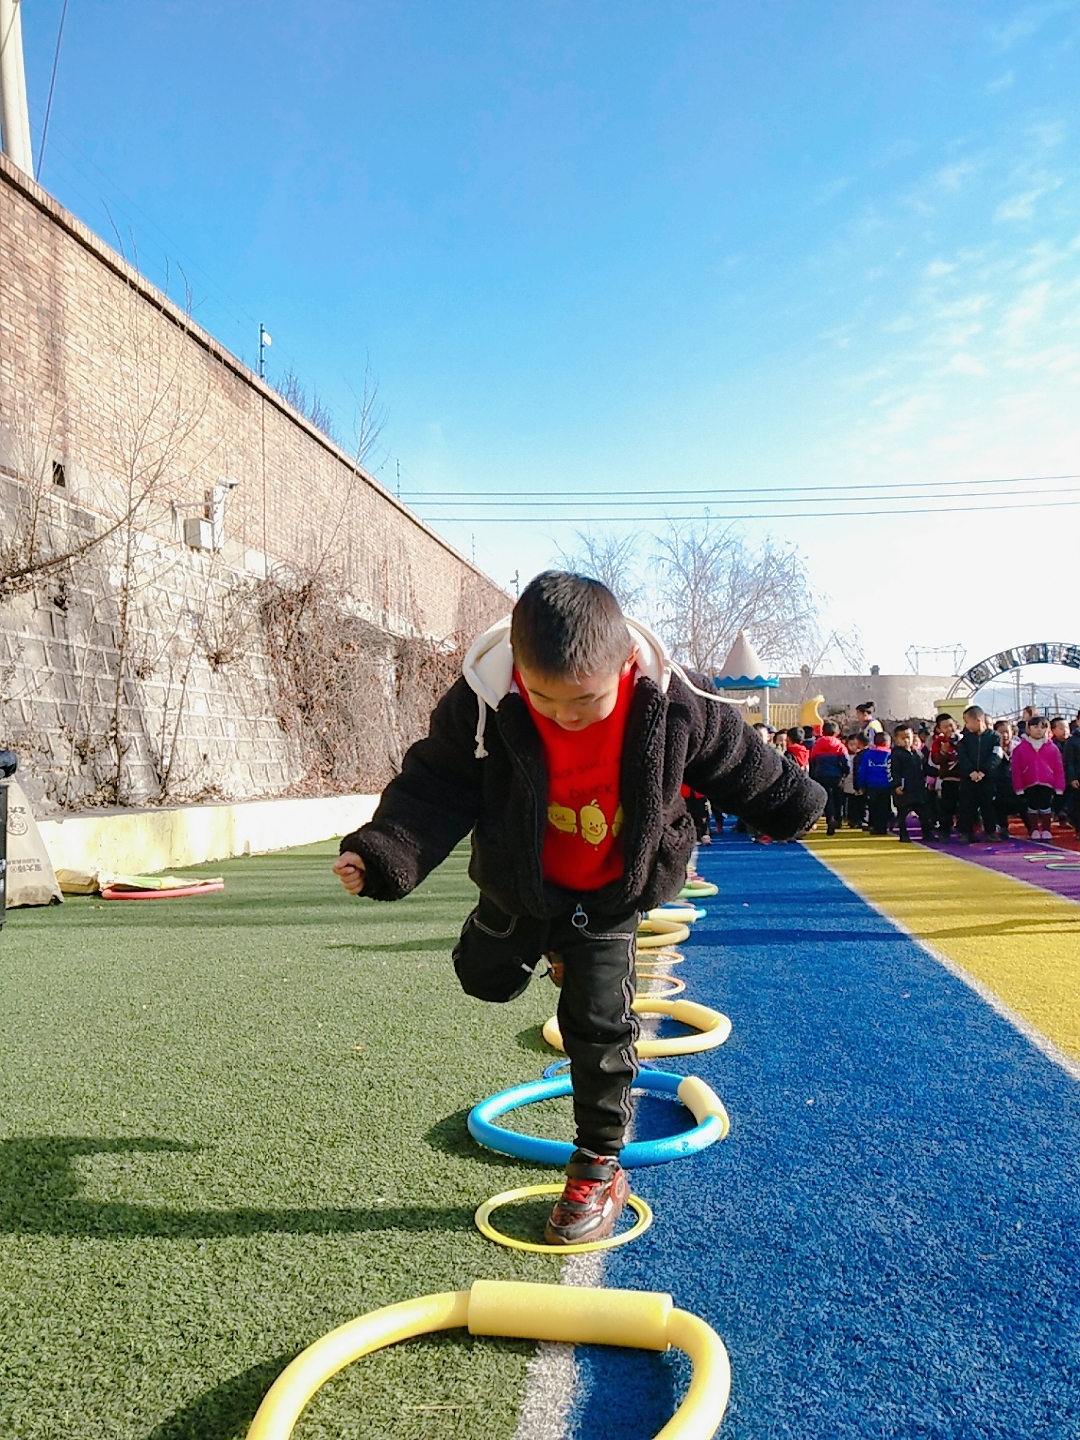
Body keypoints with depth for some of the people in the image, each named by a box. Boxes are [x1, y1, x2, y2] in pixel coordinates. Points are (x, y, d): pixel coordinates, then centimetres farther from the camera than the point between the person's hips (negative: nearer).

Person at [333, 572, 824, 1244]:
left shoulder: (674, 703, -29)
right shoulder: (481, 701, -31)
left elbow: (738, 760, -9)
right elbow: (437, 787, -20)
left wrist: (793, 805, 8)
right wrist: (381, 854, -36)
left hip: (614, 888, -2)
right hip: (519, 880, 2)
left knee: (598, 1023, -1)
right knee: (485, 976, 21)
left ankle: (599, 1170, 19)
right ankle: (553, 947, 54)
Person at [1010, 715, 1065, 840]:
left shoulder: (1052, 747, 0)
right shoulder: (1021, 747, -3)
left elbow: (1059, 769, 1)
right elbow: (1016, 769, -3)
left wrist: (1059, 787, -2)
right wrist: (1019, 787, -5)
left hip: (1047, 784, 0)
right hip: (1029, 785, 0)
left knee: (1045, 807, 5)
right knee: (1032, 807, 7)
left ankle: (1046, 831, 16)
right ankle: (1034, 831, 17)